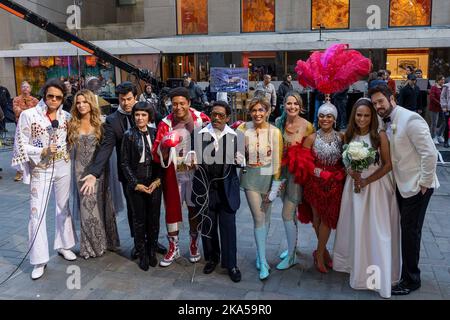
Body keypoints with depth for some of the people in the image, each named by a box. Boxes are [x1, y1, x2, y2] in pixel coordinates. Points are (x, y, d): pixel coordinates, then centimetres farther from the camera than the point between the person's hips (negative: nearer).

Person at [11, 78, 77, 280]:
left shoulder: (66, 116, 1)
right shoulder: (29, 115, -10)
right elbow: (21, 145, -10)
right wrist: (43, 151, -22)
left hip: (63, 167, 4)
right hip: (40, 170, -3)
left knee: (64, 207, 15)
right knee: (37, 212, -2)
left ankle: (63, 245, 34)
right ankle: (39, 260, 9)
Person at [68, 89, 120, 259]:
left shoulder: (99, 123, -2)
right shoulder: (72, 124, 2)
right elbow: (68, 145, 7)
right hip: (81, 170, 1)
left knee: (100, 204, 8)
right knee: (86, 206, 7)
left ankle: (104, 241, 24)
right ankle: (90, 245, 21)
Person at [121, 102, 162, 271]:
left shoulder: (155, 133, 2)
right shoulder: (129, 135, -3)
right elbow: (125, 163, -2)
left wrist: (157, 180, -5)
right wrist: (136, 184, -7)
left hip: (154, 182, 2)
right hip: (136, 183, -2)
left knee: (154, 218, 7)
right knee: (139, 219, 6)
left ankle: (152, 251, 24)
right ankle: (142, 254, 19)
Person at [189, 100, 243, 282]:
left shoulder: (234, 136, -3)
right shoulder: (200, 134, -2)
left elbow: (238, 161, 4)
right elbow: (194, 158, 4)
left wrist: (240, 160, -18)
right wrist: (192, 160, -18)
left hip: (226, 189, -1)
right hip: (205, 188, 1)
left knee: (228, 227, 5)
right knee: (207, 226, 14)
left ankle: (230, 264, 20)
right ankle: (212, 258, 34)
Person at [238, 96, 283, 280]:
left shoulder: (275, 132, -8)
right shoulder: (243, 129, -6)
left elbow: (277, 161, -6)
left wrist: (275, 187, -6)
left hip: (268, 178, 1)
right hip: (250, 177, -1)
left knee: (266, 217, 12)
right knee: (259, 218, -5)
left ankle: (260, 254, 33)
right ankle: (263, 261, 5)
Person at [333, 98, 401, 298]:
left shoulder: (380, 136, -9)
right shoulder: (348, 136, 3)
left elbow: (388, 164, -8)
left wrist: (368, 180, -16)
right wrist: (351, 172, -10)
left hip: (377, 186, -3)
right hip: (354, 186, 4)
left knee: (377, 231, 0)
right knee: (355, 228, 11)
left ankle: (380, 276, 13)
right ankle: (357, 267, 31)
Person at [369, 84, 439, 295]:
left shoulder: (410, 119, -20)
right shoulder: (387, 123, 6)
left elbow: (430, 153, -22)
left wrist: (425, 183, -17)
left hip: (417, 186, -8)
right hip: (401, 185, 8)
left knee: (410, 231, 1)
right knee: (406, 229, 17)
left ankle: (411, 280, 17)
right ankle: (408, 271, 34)